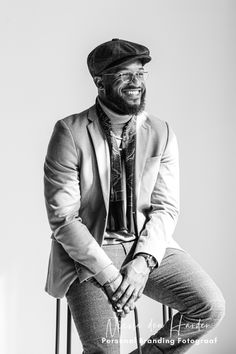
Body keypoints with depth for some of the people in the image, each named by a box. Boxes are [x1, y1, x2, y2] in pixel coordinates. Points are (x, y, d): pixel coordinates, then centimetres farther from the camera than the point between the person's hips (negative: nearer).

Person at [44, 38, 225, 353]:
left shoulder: (162, 134, 2)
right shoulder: (70, 134, -9)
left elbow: (166, 208, 1)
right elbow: (62, 218, -12)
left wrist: (143, 262, -16)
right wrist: (108, 274, -19)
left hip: (149, 248, 4)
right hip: (88, 253, -4)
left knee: (210, 307, -13)